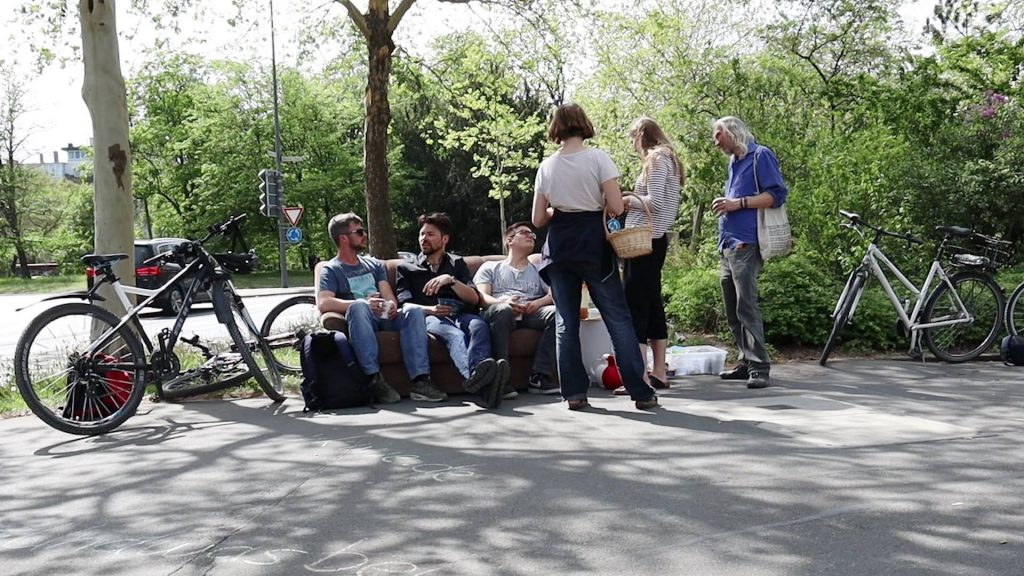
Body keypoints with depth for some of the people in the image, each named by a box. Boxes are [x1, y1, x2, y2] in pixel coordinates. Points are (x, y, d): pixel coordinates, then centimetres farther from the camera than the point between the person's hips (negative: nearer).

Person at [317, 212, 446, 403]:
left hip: (385, 319, 4)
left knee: (414, 311, -26)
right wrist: (363, 303, -23)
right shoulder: (331, 270, 11)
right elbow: (323, 304, -9)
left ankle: (420, 380, -38)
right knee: (358, 306, -37)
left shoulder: (374, 265, 28)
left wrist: (391, 306, -12)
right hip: (360, 321, -4)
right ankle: (375, 379, -44)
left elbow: (389, 298, 15)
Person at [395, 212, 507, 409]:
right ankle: (479, 379, -72)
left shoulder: (457, 263, 29)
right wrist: (429, 309, -12)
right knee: (454, 334, -40)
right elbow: (406, 305, 10)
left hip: (459, 314, 2)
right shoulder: (406, 268, 27)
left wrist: (450, 280, -5)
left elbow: (474, 298, 13)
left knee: (479, 325, -37)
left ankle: (475, 376, -66)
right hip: (429, 317, -2)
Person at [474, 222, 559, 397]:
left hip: (531, 314, 2)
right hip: (499, 310, -2)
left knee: (555, 312, -30)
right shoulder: (490, 268, 25)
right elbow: (481, 297, 7)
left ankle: (540, 377, -32)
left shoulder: (539, 270, 32)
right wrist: (503, 302, -15)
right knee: (504, 310, -39)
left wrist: (537, 303, -9)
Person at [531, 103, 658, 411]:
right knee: (618, 319, 2)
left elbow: (538, 219, 5)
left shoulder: (546, 166, 4)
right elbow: (616, 208, -12)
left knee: (565, 322, 8)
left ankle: (574, 393, 5)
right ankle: (640, 391, 2)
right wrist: (598, 205, 9)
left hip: (559, 248, 3)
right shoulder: (598, 158, -6)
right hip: (593, 246, -3)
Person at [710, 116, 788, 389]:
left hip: (745, 245, -9)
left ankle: (759, 366, -12)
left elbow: (777, 194, -11)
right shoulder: (734, 163, 22)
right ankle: (746, 362, 17)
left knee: (746, 307, -13)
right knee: (732, 310, 10)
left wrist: (738, 203, -15)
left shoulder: (760, 156, -3)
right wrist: (726, 205, 12)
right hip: (727, 246, 9)